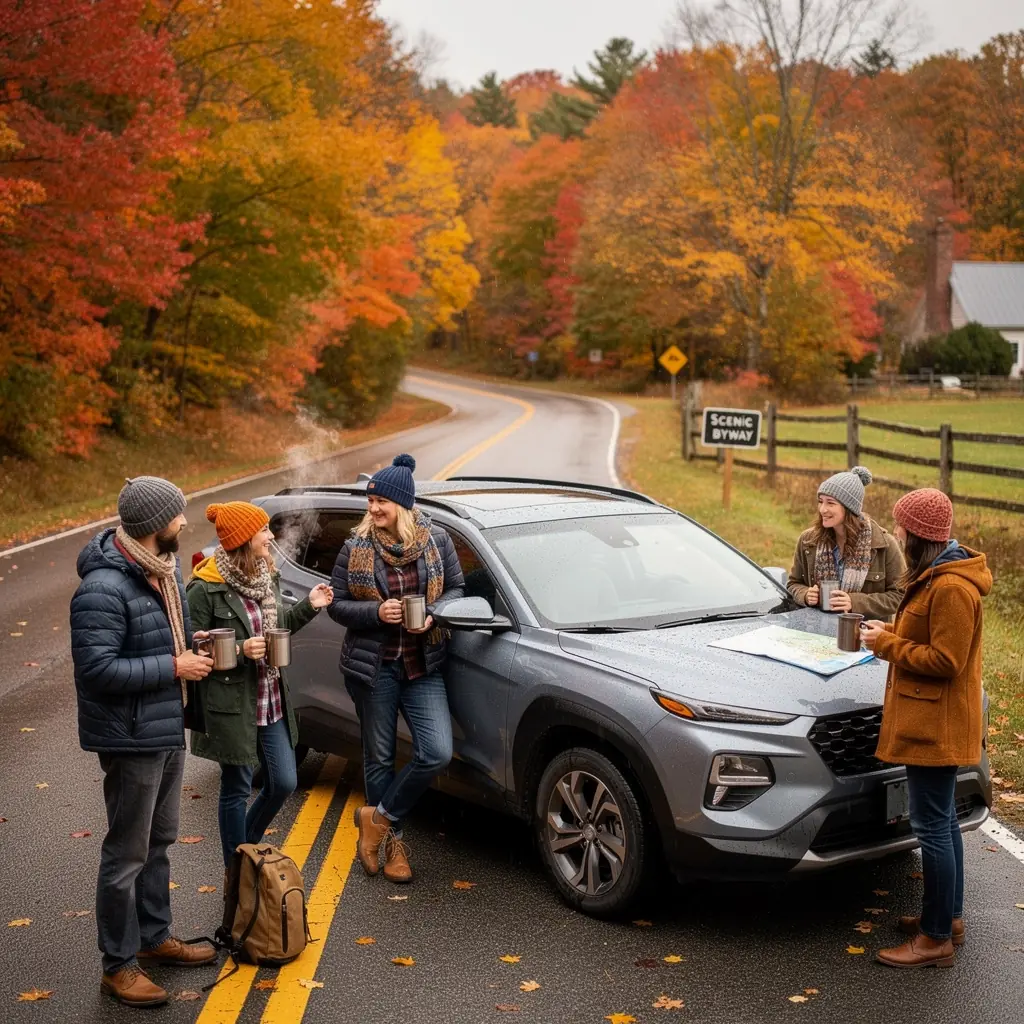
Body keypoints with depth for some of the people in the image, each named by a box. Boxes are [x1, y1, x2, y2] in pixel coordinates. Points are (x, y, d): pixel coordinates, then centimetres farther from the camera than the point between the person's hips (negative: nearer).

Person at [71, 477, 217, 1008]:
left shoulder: (164, 568, 6)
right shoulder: (104, 588, -24)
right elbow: (96, 668, -27)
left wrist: (191, 645, 1)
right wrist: (174, 667, -22)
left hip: (169, 730, 9)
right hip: (131, 739, -9)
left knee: (159, 841, 21)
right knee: (128, 853, 2)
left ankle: (154, 936, 38)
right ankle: (119, 965, 16)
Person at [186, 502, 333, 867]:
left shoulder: (266, 576, 6)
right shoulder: (206, 589, -16)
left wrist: (308, 606, 4)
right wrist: (240, 651, -24)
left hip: (272, 703, 7)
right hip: (232, 706, -7)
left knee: (284, 783, 11)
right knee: (237, 789, 6)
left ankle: (248, 846, 36)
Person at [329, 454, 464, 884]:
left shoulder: (436, 541, -2)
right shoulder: (356, 548, -4)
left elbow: (456, 589, 5)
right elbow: (336, 604, -1)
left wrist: (432, 614, -14)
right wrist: (376, 612, -18)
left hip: (423, 666, 1)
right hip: (373, 666, -1)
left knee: (437, 753, -10)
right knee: (379, 756, 9)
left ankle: (379, 816, 10)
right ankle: (392, 840, 25)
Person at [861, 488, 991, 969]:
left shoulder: (951, 588, -23)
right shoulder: (935, 575, 12)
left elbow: (945, 660, -24)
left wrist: (887, 645, -15)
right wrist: (891, 633, 6)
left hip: (935, 725, -11)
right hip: (930, 720, 11)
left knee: (932, 827, -4)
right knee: (942, 821, 20)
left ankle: (935, 940, 4)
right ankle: (949, 916, 33)